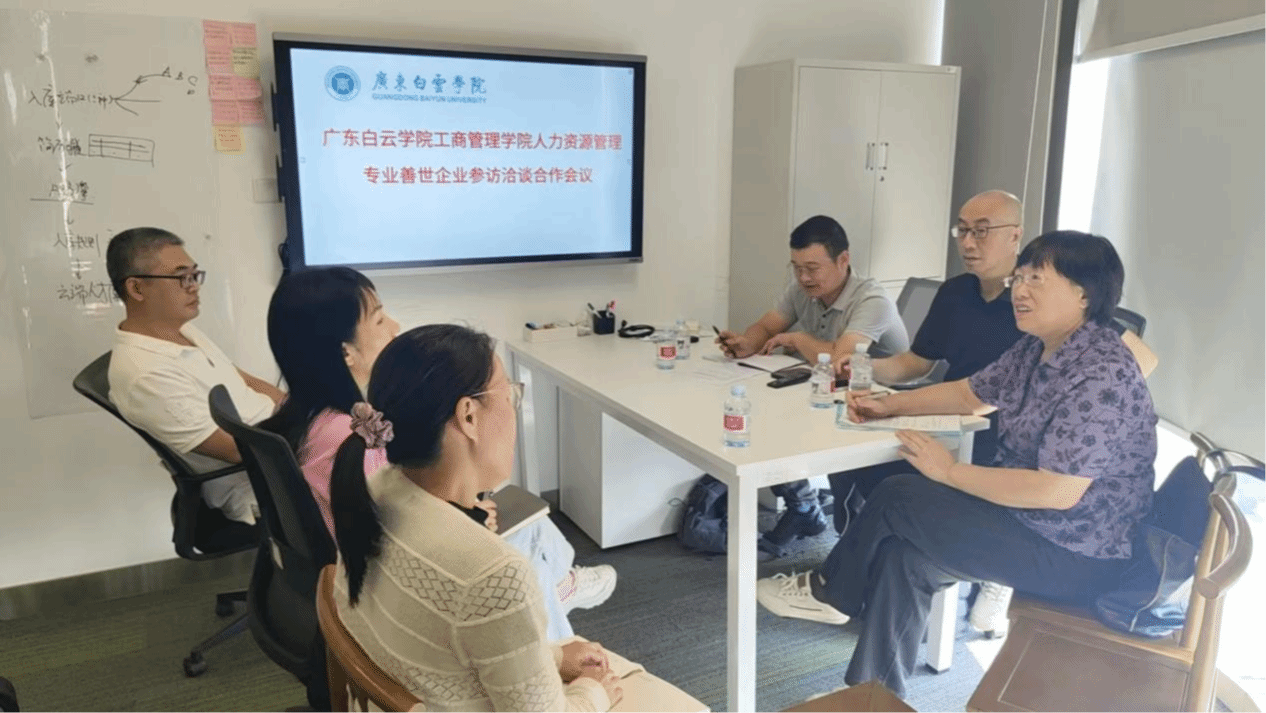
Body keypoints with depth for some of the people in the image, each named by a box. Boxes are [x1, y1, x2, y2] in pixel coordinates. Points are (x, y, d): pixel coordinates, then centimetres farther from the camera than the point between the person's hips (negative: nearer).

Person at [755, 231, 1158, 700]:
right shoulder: (1035, 349, 3)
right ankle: (875, 692, 9)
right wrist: (889, 405, 2)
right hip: (1027, 514, 9)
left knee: (897, 499, -10)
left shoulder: (1102, 376, -27)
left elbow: (1058, 491, -32)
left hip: (1074, 554, -9)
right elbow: (970, 395, 15)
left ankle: (831, 591, 14)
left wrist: (951, 471, -23)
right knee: (902, 556, -5)